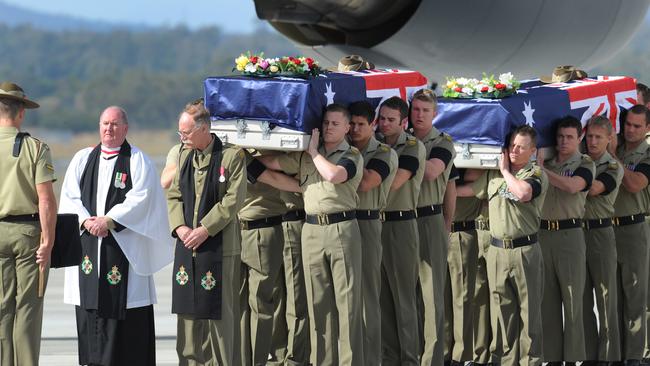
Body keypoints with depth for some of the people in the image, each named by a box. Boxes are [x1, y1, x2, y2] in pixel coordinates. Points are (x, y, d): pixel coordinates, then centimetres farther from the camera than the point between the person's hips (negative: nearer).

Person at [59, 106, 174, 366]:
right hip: (87, 243, 4)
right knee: (90, 306, 1)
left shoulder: (138, 161, 3)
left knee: (125, 303, -8)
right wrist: (86, 220, -12)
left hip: (124, 244, -4)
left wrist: (109, 221, -18)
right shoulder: (82, 159, 14)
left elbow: (140, 199, -9)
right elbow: (69, 197, 6)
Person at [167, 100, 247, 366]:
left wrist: (205, 229, -14)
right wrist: (179, 226, -4)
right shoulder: (184, 156, 13)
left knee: (219, 312, -2)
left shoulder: (231, 156, -6)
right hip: (187, 245, 6)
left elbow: (234, 199, -11)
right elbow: (173, 195, 13)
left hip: (218, 247, -6)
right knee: (188, 311, 6)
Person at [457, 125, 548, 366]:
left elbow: (523, 193, -21)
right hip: (497, 250, 4)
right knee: (502, 310, 6)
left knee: (529, 309, 0)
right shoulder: (493, 175, 14)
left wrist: (505, 171, -6)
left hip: (526, 251, -4)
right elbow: (466, 190, 18)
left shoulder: (537, 174, -2)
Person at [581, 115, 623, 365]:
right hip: (575, 230, 4)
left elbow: (594, 189, -21)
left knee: (605, 295, -1)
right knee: (582, 296, 7)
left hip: (600, 232, -4)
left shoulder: (613, 167, -4)